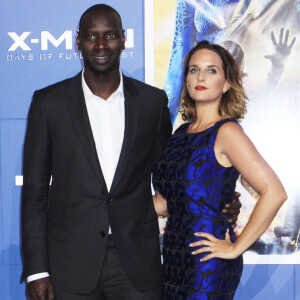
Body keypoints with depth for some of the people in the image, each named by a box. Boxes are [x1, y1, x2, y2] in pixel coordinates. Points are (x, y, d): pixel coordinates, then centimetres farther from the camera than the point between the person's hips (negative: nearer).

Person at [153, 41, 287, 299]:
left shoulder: (226, 131, -11)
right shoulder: (182, 133, 11)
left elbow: (274, 193, -19)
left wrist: (235, 248, -14)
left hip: (208, 263, -7)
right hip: (176, 257, 7)